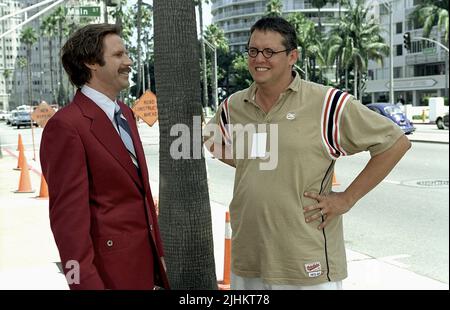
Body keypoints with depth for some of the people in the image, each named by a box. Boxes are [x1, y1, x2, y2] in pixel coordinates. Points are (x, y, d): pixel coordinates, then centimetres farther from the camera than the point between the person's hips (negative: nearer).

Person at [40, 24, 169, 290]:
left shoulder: (125, 113, 10)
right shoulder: (66, 126, -18)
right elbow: (69, 215, -19)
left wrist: (157, 252, 17)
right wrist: (86, 282, -19)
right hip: (111, 269, -8)